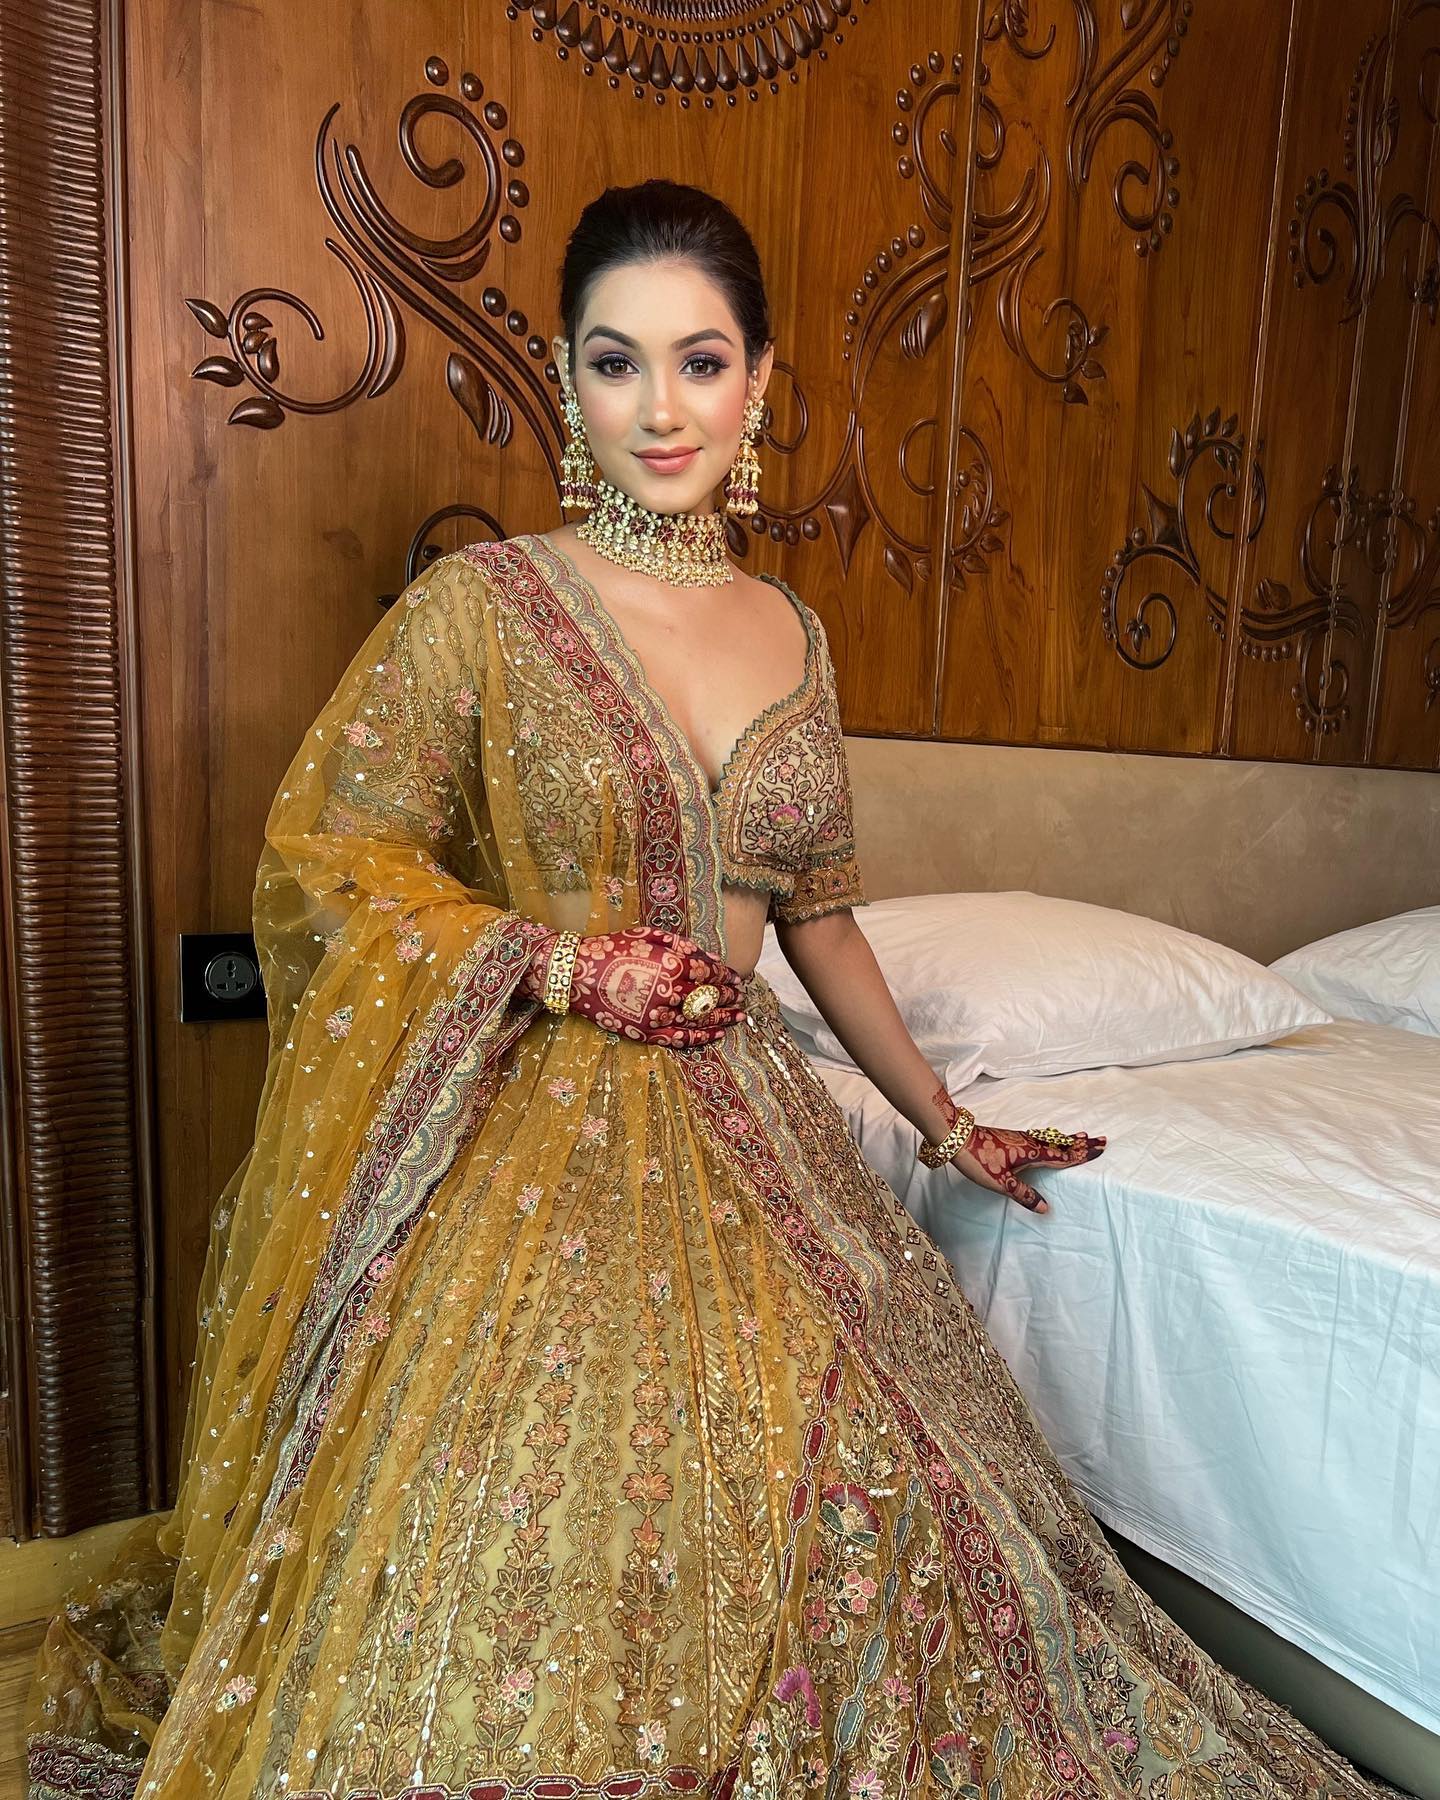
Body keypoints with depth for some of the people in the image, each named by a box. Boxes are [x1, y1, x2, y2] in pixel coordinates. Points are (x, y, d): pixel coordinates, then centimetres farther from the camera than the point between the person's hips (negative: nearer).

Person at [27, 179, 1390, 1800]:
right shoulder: (480, 605, -4)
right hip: (537, 1138, -3)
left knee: (853, 1491, -5)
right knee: (548, 1524, -13)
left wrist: (945, 1126, 21)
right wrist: (554, 957, -16)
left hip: (746, 1133, 4)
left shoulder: (793, 635, 9)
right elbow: (316, 855, -2)